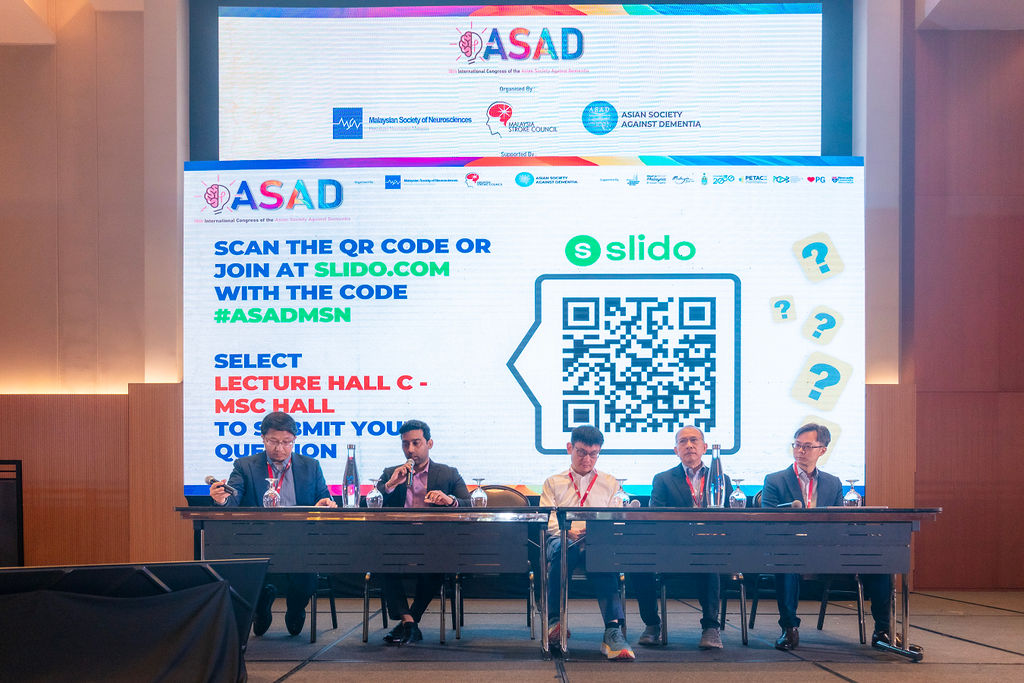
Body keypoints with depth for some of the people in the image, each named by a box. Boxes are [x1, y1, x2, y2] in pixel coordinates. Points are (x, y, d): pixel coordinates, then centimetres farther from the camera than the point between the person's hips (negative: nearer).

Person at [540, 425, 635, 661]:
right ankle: (555, 620, -39)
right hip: (563, 542, 0)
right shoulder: (553, 483, 21)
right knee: (562, 549, -39)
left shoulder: (611, 484, 23)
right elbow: (547, 520, 6)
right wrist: (569, 531, -15)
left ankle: (613, 630, -50)